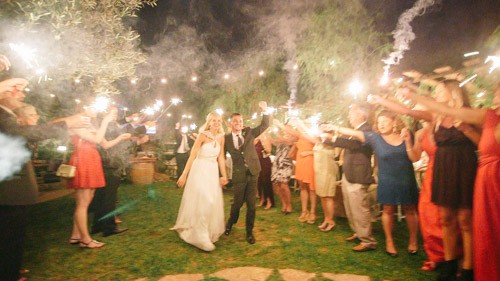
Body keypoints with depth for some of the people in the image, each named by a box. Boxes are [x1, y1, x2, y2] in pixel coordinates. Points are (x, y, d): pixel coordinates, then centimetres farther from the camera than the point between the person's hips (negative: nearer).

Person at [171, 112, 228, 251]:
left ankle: (209, 232, 34)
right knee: (202, 202, -7)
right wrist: (184, 175, -15)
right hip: (200, 171, -6)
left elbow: (221, 157, 8)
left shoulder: (221, 137, 4)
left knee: (214, 203, 13)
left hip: (213, 172, 6)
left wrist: (224, 175, 5)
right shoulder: (202, 135, -12)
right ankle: (201, 237, 5)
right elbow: (192, 156, -13)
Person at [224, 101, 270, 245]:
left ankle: (249, 232, 23)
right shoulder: (227, 138, 1)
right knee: (238, 202, 7)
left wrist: (265, 111, -12)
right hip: (239, 175, -1)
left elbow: (265, 126, 2)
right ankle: (230, 222, 39)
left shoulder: (249, 132, 6)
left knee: (251, 204, 6)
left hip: (253, 173, 1)